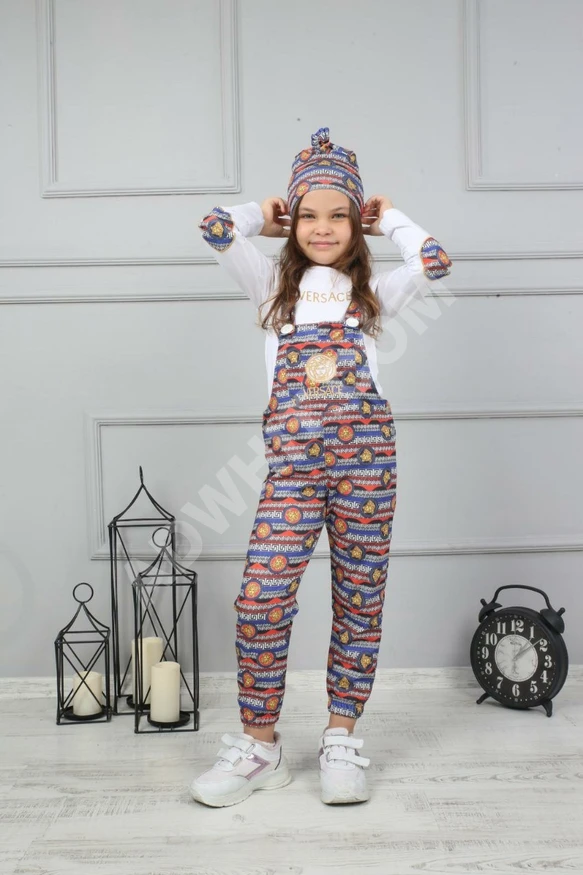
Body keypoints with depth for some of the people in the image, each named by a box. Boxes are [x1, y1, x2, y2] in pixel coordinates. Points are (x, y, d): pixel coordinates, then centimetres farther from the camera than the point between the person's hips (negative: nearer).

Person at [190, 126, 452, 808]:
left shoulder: (372, 291, 18)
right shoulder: (273, 285, 17)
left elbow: (434, 263, -1)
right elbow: (215, 227, 4)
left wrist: (390, 218, 16)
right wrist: (262, 216, 22)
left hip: (367, 454, 1)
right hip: (292, 461, 0)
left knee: (360, 599, 4)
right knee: (260, 598, -11)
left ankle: (340, 739, 19)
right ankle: (259, 745, 5)